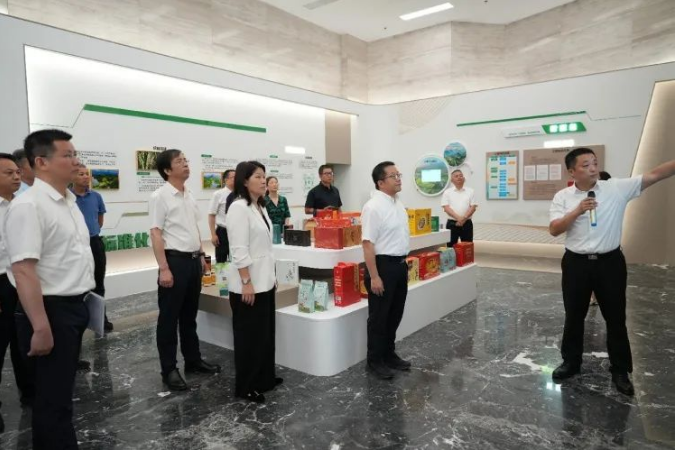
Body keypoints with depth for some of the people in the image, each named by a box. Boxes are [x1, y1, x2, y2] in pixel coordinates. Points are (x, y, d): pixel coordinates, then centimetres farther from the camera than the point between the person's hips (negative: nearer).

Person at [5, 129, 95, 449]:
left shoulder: (68, 202, 9)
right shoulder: (28, 205, -19)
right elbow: (24, 271, -25)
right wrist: (41, 327, -26)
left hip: (74, 306, 9)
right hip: (51, 310, -9)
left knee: (63, 388, 22)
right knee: (53, 395, 6)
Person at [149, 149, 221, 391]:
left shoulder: (189, 196, 11)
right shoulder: (160, 197, -11)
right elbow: (156, 234, -15)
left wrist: (201, 255, 16)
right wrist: (164, 268, -19)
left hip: (193, 260, 7)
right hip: (175, 260, -7)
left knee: (189, 315, 17)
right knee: (169, 318, 4)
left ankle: (193, 360, 29)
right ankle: (169, 369, 15)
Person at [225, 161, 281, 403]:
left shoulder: (260, 207, 12)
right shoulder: (239, 208, -16)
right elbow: (239, 250, -21)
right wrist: (246, 282, -22)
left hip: (264, 280, 9)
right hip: (248, 283, -9)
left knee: (265, 332, 18)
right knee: (249, 336, 3)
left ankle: (264, 378, 33)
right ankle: (246, 387, 19)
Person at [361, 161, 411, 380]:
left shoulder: (398, 204, 10)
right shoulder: (374, 207, -18)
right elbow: (367, 243, -22)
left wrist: (404, 262, 20)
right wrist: (374, 276, -23)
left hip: (400, 264, 9)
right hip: (383, 265, -9)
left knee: (395, 315, 18)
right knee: (379, 317, 5)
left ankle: (389, 355, 34)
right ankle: (374, 361, 21)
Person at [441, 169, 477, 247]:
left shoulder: (470, 191, 6)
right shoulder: (447, 192, 3)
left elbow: (473, 207, -1)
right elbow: (446, 208, -7)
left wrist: (464, 218, -16)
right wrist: (458, 218, -20)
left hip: (467, 223, 1)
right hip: (452, 223, -1)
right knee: (451, 246, 2)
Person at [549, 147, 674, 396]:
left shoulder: (617, 188, -2)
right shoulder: (563, 197, -3)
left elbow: (654, 175, -8)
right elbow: (554, 230, -10)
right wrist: (577, 211, -21)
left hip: (610, 262, 0)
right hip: (576, 263, 0)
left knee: (616, 318, 10)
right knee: (574, 316, 13)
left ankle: (620, 370, 27)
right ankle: (571, 362, 30)